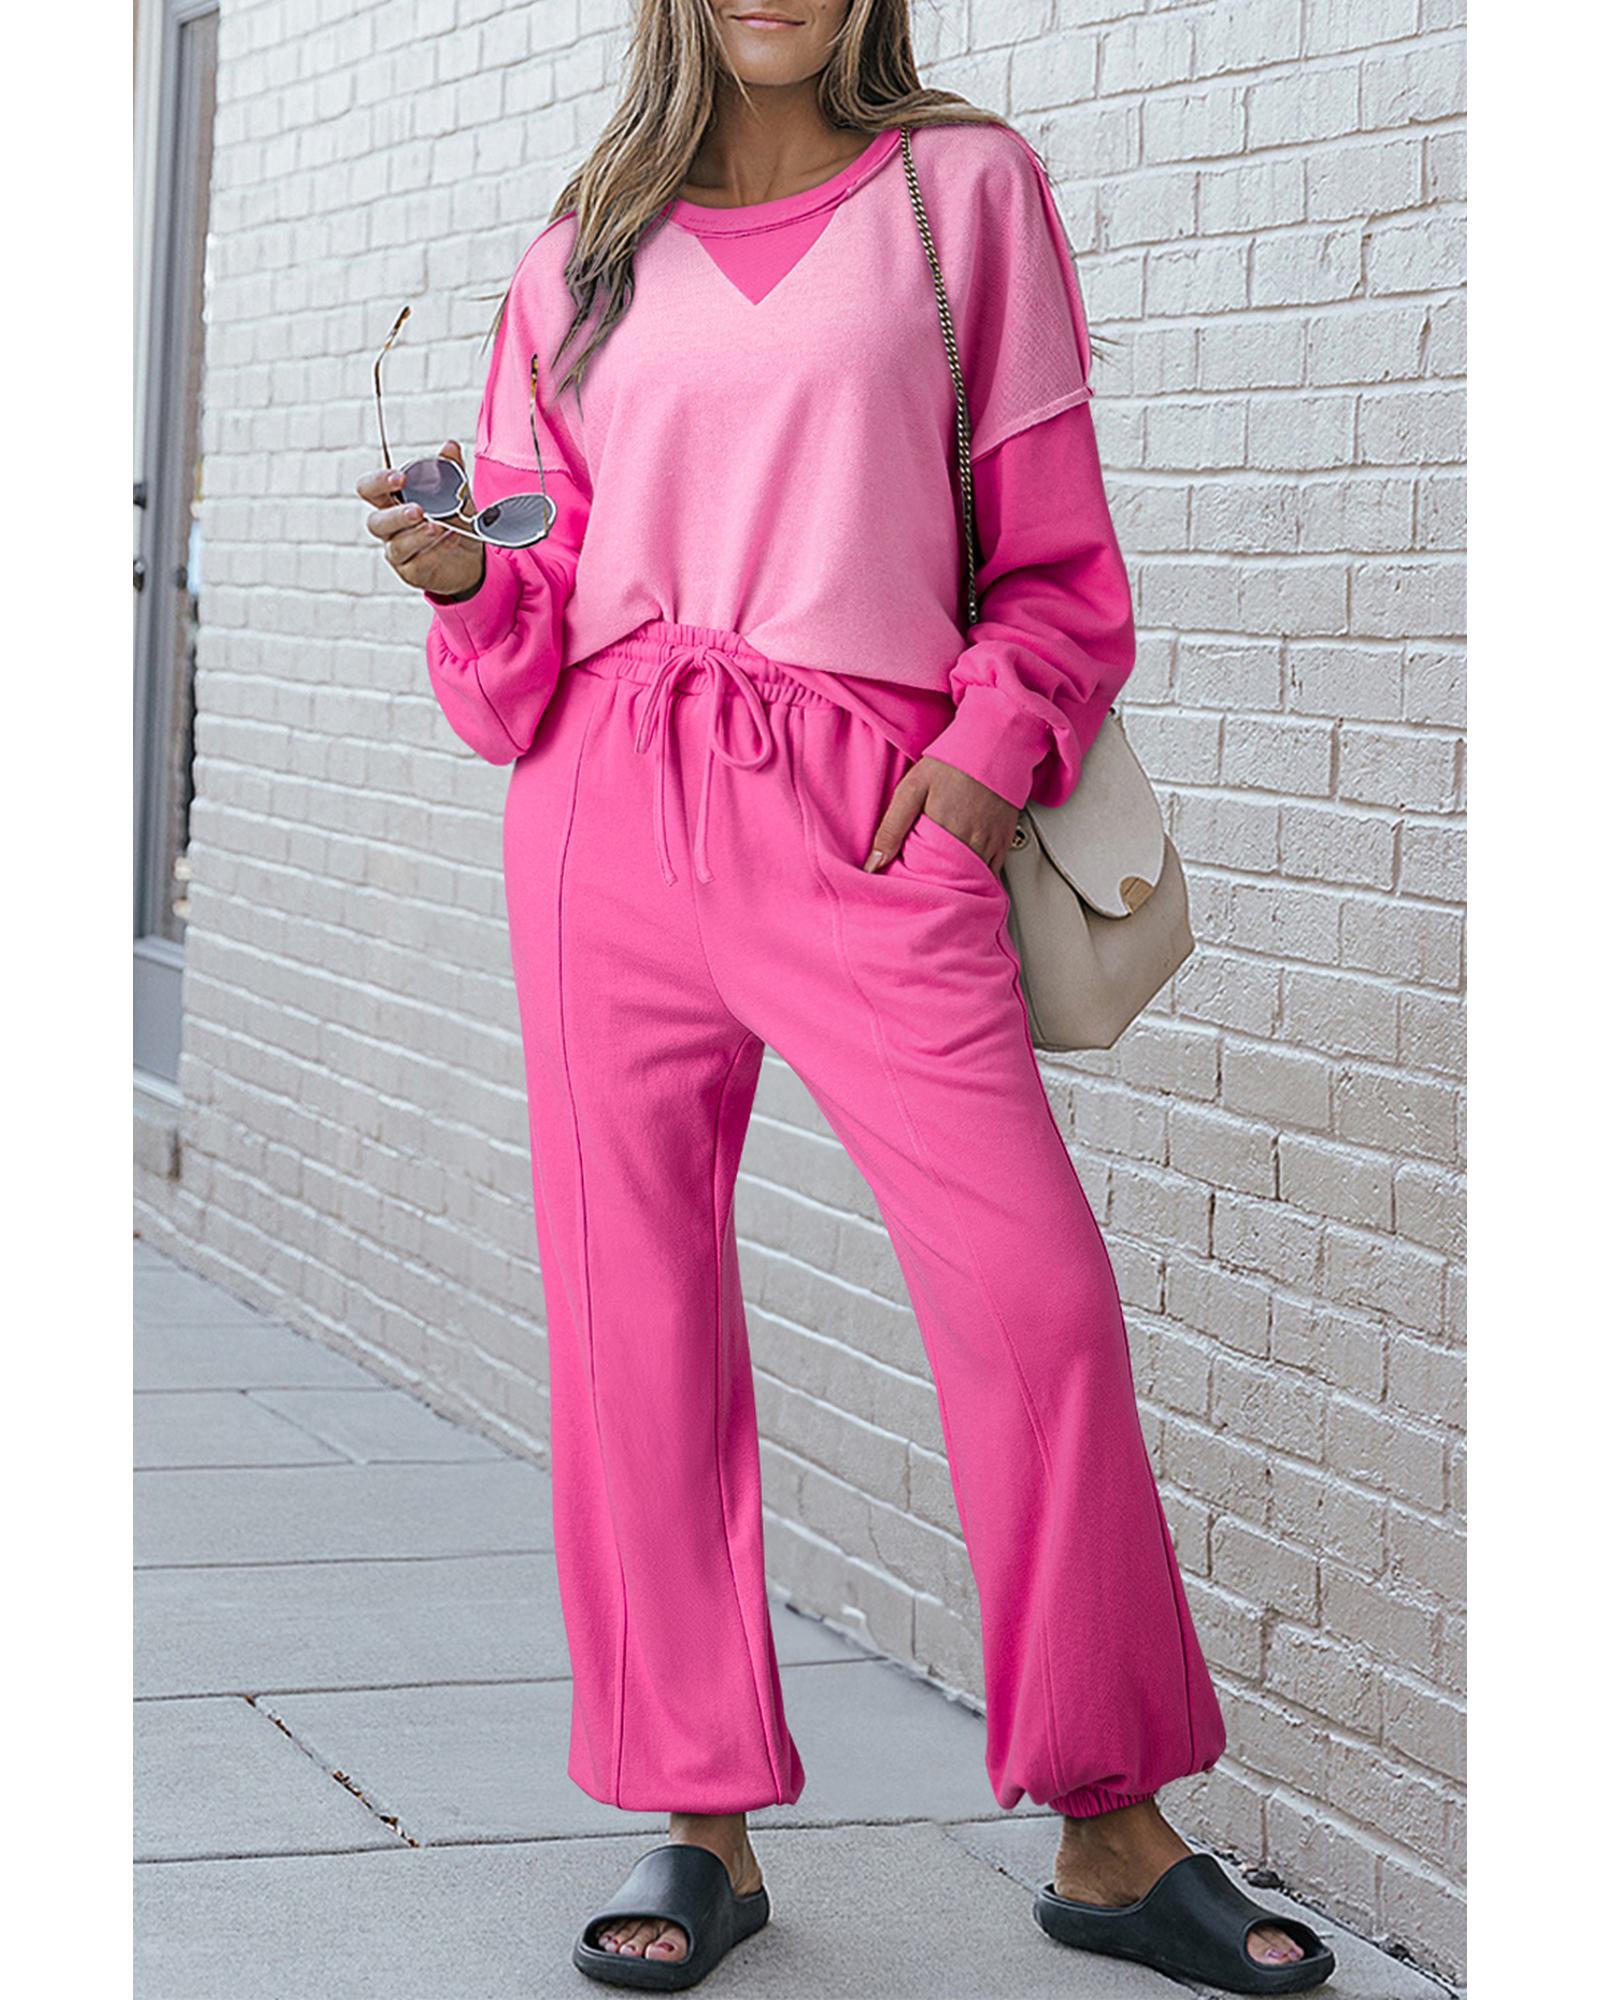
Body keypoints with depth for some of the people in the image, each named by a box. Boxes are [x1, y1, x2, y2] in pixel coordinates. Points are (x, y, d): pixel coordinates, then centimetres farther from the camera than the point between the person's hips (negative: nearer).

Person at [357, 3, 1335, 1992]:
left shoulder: (965, 185, 10)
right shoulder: (589, 247, 15)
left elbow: (1054, 552, 8)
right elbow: (539, 608, 16)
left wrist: (990, 749, -6)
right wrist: (462, 573, -6)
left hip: (871, 808, -2)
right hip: (612, 802, 2)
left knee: (1035, 1288, -12)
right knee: (636, 1304, 0)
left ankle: (1112, 1830, 1)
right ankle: (699, 1822, 12)